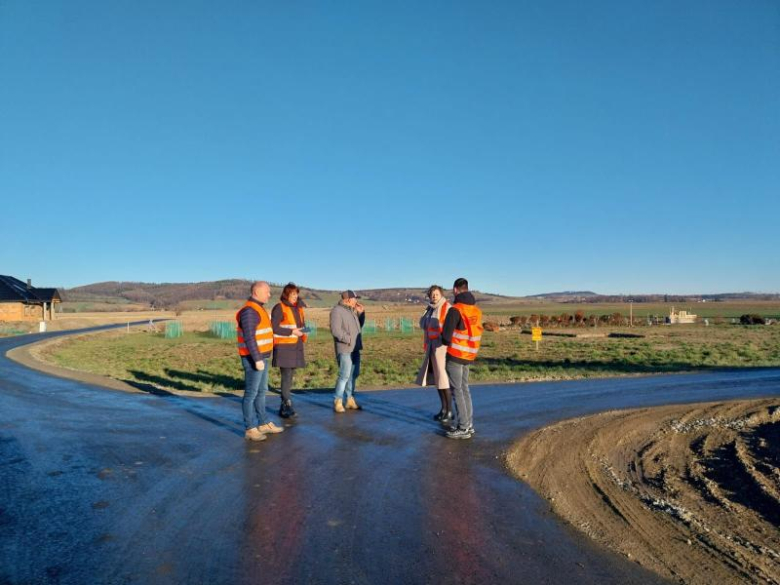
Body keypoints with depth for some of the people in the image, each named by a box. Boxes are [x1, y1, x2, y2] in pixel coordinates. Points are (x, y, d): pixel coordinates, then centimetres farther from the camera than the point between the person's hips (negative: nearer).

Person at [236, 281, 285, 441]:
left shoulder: (258, 309, 14)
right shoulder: (249, 311, -18)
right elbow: (249, 338, -23)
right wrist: (257, 360, -24)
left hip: (261, 357, 10)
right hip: (254, 358, -10)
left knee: (261, 391, 16)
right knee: (251, 393, -3)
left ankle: (264, 424, 25)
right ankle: (250, 429, 4)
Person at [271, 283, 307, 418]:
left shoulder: (298, 307, 12)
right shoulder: (279, 308, -9)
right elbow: (274, 327, -14)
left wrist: (302, 332, -1)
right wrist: (291, 332, -20)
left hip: (296, 346, 7)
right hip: (283, 346, -7)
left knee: (290, 376, 9)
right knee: (286, 376, -12)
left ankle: (283, 407, 17)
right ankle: (287, 406, -10)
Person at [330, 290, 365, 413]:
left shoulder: (351, 310, 15)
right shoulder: (337, 311, -11)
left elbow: (359, 326, 23)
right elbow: (335, 330, -20)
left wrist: (361, 313, 10)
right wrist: (349, 339, -19)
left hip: (355, 348, 9)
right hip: (344, 348, -9)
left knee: (354, 374, 11)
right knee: (345, 375, -12)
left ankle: (349, 399, 20)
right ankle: (337, 401, -3)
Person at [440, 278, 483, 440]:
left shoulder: (456, 309, -17)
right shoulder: (476, 310, 5)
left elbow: (446, 334, -17)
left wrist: (447, 341, 5)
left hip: (455, 355, -7)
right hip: (469, 355, 7)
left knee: (457, 390, -1)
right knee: (464, 388, 16)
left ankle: (463, 428, 1)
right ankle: (468, 424, 22)